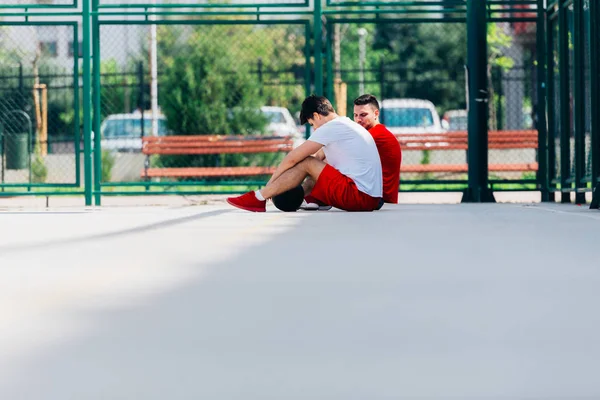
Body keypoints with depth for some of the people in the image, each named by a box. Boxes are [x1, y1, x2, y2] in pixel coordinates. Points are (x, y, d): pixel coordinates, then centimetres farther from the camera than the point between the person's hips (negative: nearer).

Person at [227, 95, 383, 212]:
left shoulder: (331, 127, -8)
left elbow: (293, 157, -4)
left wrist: (270, 183, 7)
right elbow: (318, 157, 23)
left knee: (306, 163, -3)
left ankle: (259, 198, 2)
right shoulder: (346, 124, 20)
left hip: (359, 196, -9)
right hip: (371, 198, 9)